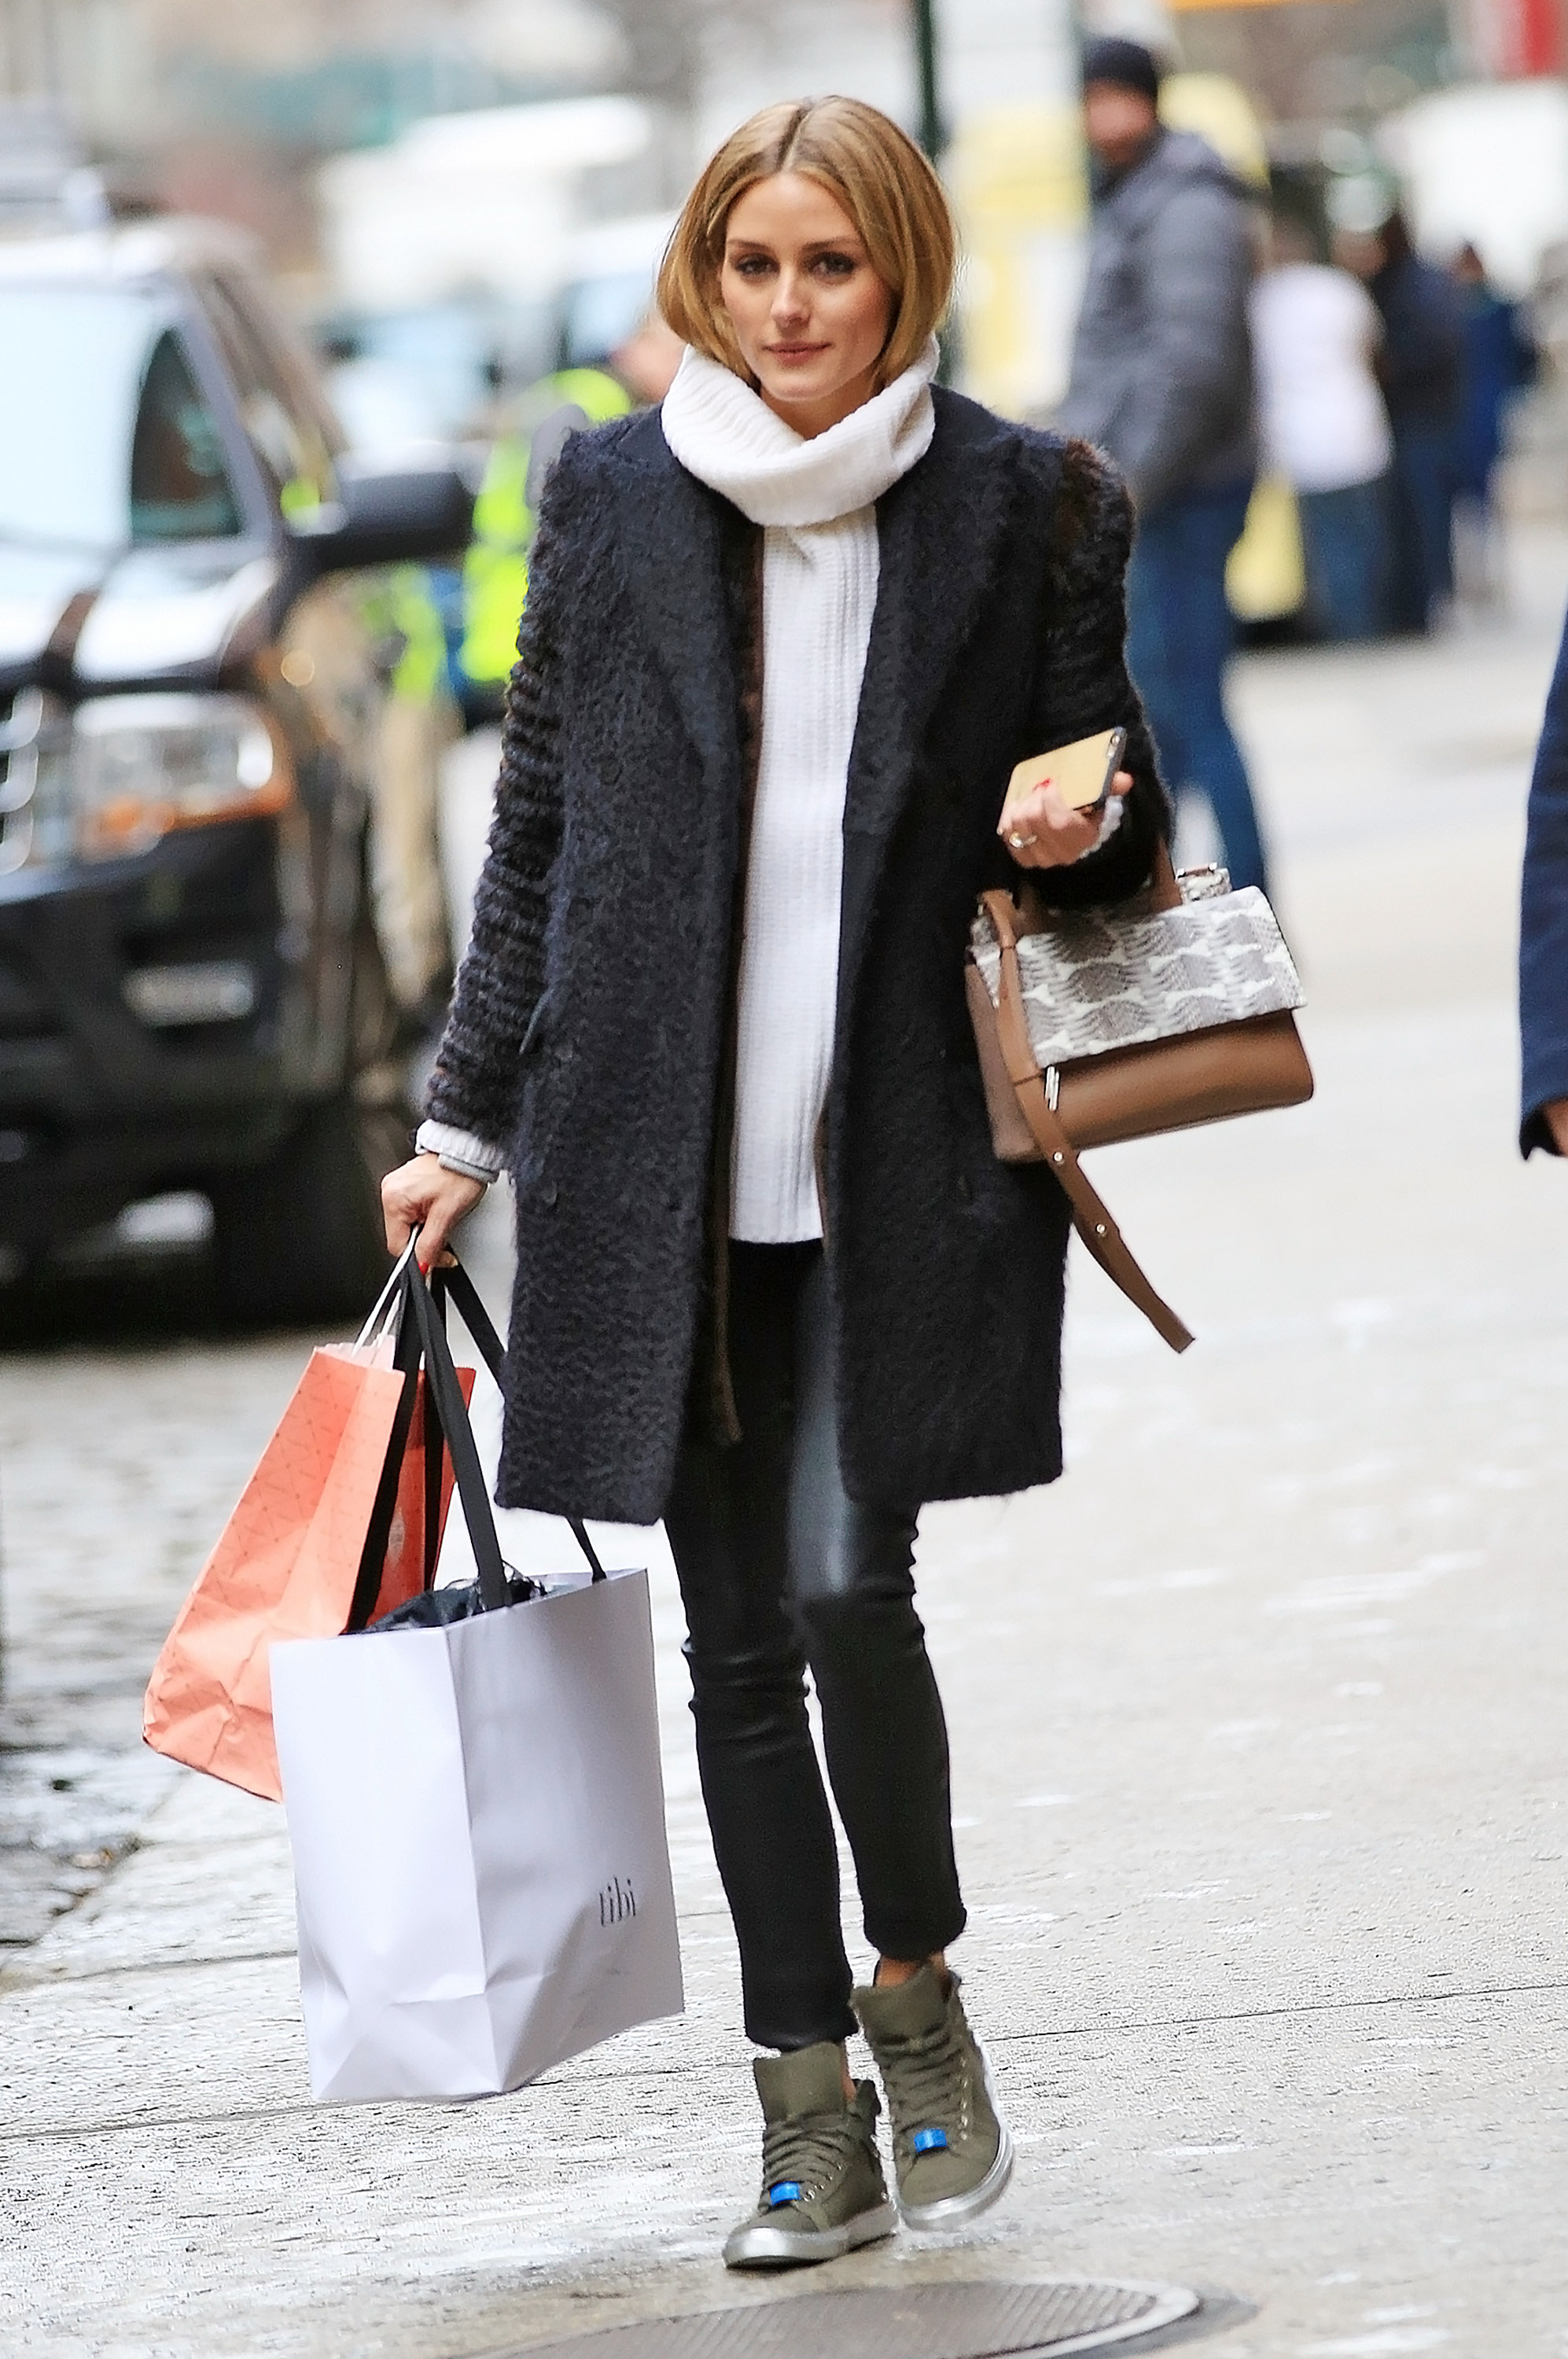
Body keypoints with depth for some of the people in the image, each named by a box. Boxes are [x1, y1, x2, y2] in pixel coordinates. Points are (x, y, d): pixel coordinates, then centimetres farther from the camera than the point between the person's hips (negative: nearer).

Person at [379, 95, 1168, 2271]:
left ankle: (916, 1987, 11)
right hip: (662, 1166, 2)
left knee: (847, 1590, -15)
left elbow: (1116, 818, 11)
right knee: (738, 1640, 5)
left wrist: (1082, 829, -12)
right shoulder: (612, 500, 6)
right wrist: (468, 1118, 11)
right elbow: (539, 833, 13)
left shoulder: (1024, 504, 2)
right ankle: (813, 2112, 14)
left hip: (900, 1166, -2)